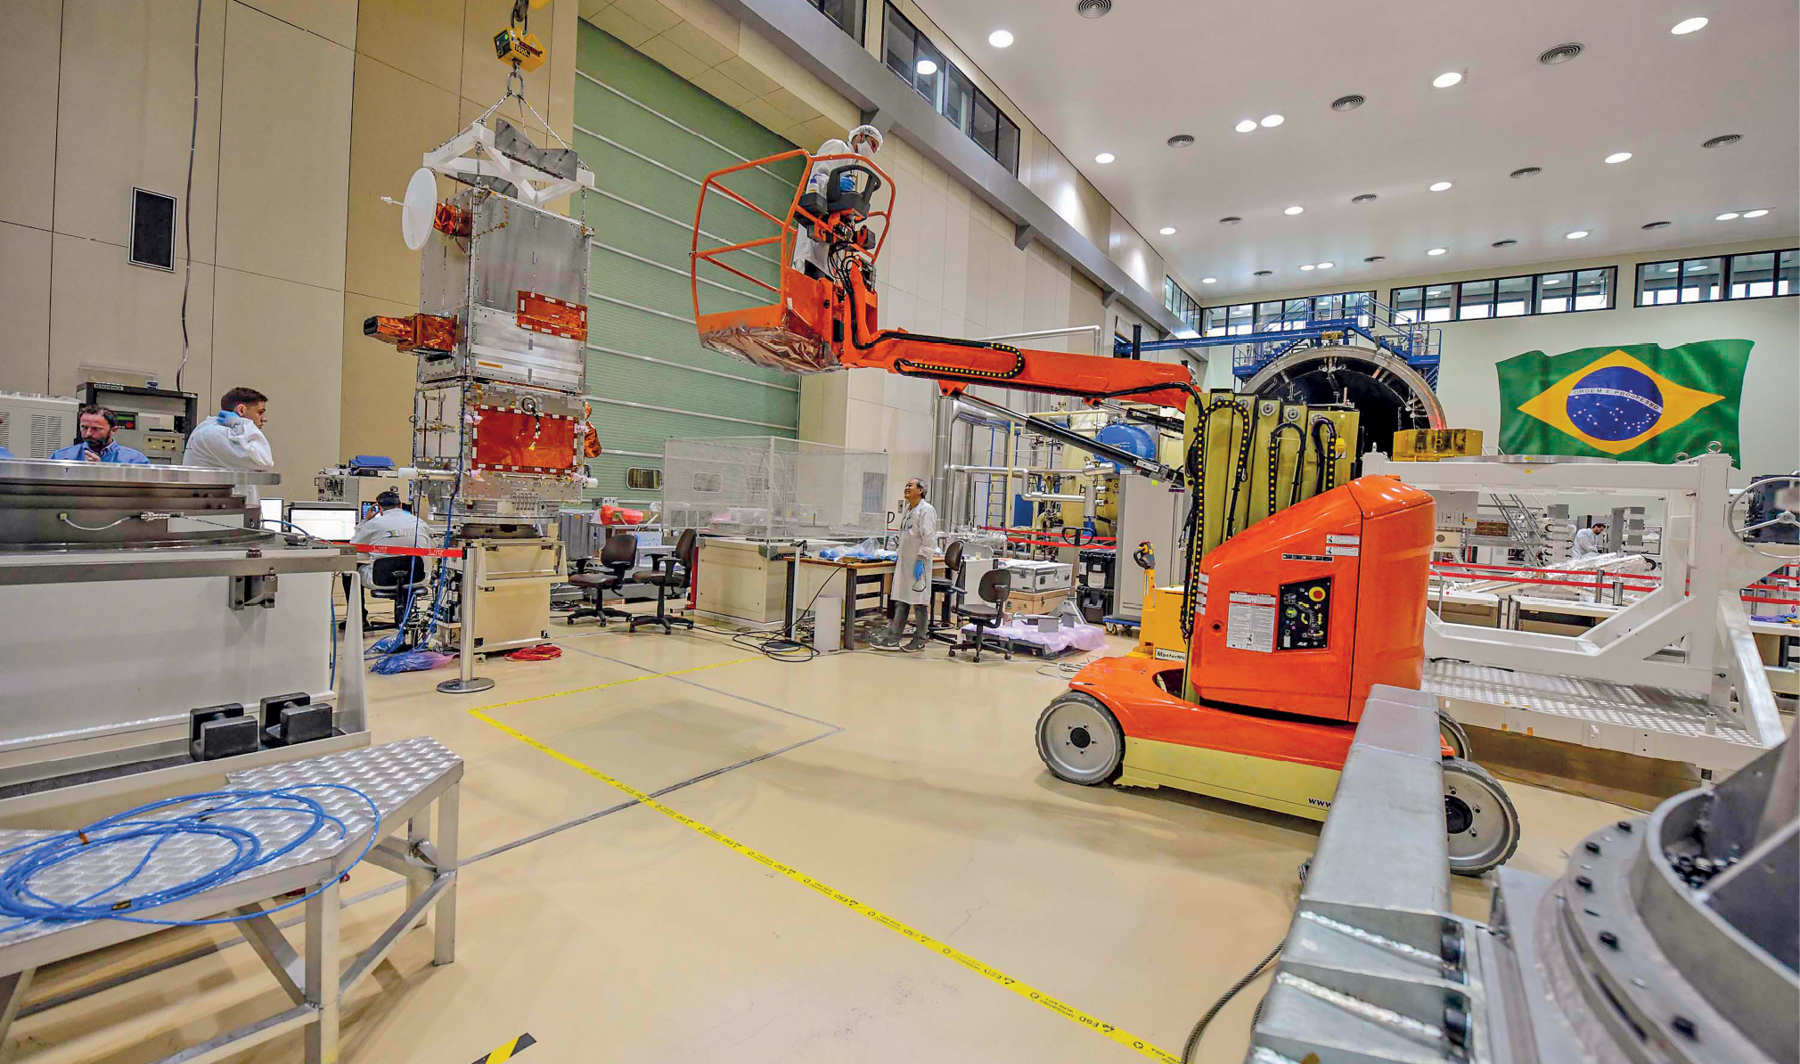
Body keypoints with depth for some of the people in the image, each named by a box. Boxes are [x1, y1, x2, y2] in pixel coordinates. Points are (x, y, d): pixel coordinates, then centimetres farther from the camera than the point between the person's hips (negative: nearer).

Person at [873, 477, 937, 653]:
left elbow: (928, 538, -16)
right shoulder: (905, 509, 16)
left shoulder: (926, 510, -11)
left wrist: (921, 560, -20)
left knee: (920, 603, 1)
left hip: (918, 564, -8)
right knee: (900, 602, 10)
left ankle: (920, 641, 12)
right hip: (904, 562, 9)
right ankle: (892, 639, 14)